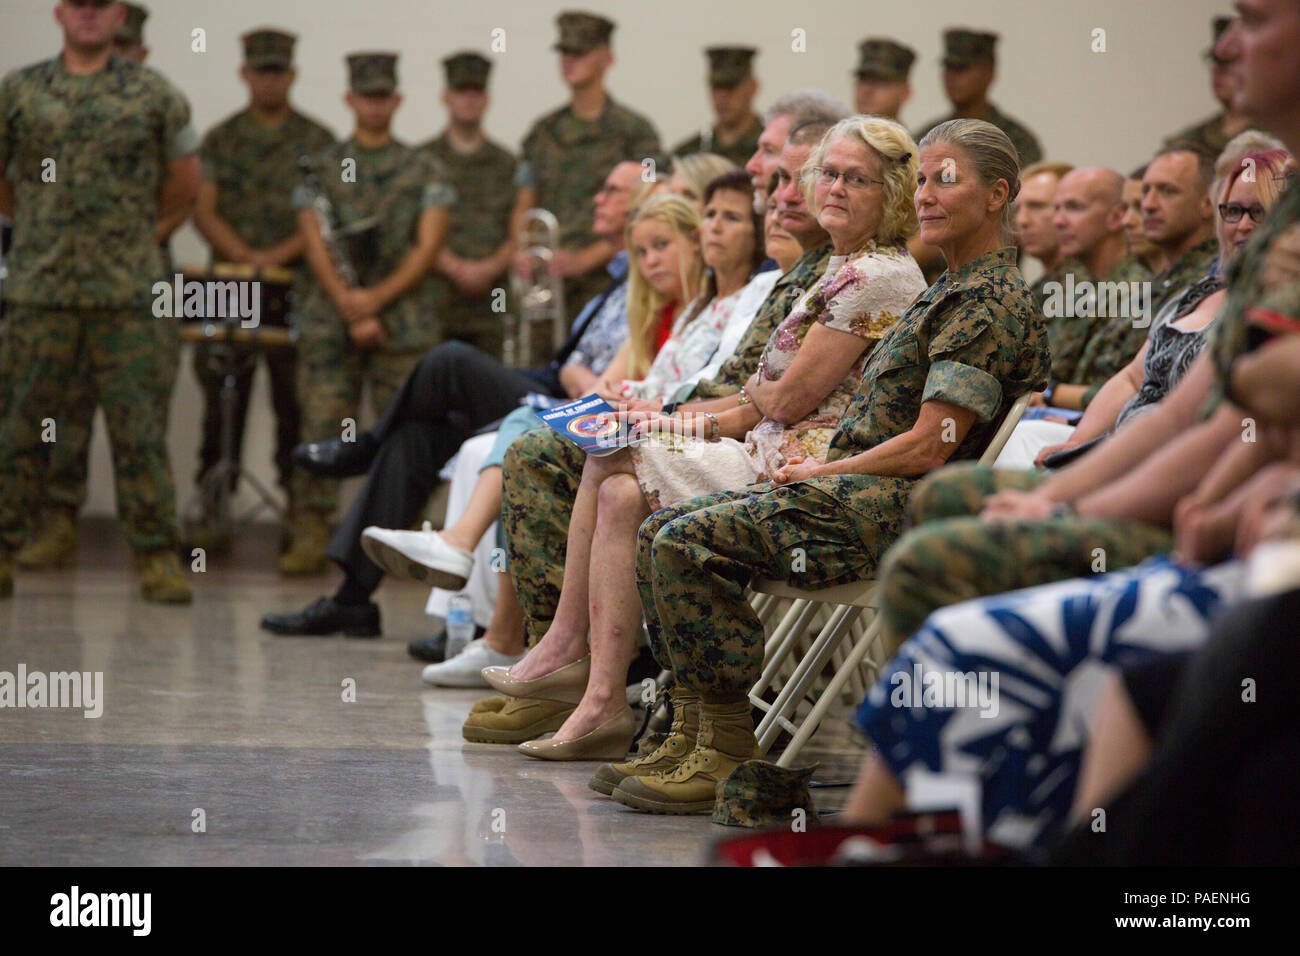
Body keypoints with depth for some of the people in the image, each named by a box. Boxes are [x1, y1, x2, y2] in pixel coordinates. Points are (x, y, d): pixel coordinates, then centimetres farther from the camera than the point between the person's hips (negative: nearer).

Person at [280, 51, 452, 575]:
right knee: (321, 427, -4)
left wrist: (376, 298, -11)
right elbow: (315, 246, 1)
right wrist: (352, 311, -9)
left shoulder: (425, 173, 8)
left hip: (404, 322, 0)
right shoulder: (320, 170, 9)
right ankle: (310, 537, -2)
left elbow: (428, 248, 0)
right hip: (330, 321, 0)